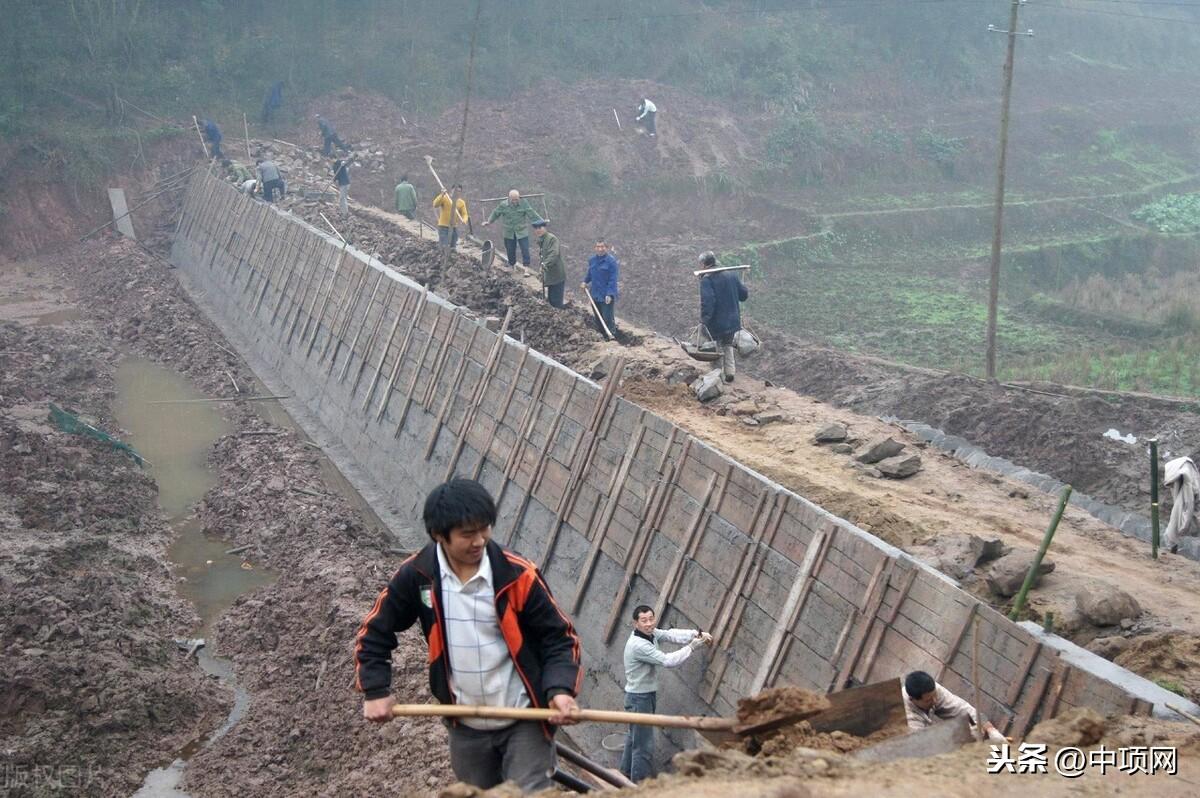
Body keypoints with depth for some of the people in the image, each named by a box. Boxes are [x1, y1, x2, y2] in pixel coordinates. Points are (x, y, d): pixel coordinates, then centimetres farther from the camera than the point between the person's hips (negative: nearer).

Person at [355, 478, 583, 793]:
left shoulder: (517, 575, -16)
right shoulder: (416, 576, -10)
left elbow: (559, 636, -8)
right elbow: (374, 632, 3)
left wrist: (560, 689, -24)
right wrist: (375, 691, -6)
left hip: (524, 721, -3)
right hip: (466, 728, 3)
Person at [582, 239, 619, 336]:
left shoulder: (611, 261, -15)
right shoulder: (592, 260, 4)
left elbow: (613, 280, -16)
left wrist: (610, 294, -22)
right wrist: (585, 281, 10)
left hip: (607, 296, -6)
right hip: (595, 295, 6)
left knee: (608, 319, -4)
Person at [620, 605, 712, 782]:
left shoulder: (651, 633, 0)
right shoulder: (638, 645, -27)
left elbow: (671, 634, -6)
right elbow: (667, 661, -29)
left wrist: (697, 634, -20)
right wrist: (692, 646, -23)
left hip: (647, 695, 10)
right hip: (639, 698, -10)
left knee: (634, 737, 23)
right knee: (644, 744, -6)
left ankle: (627, 774, 38)